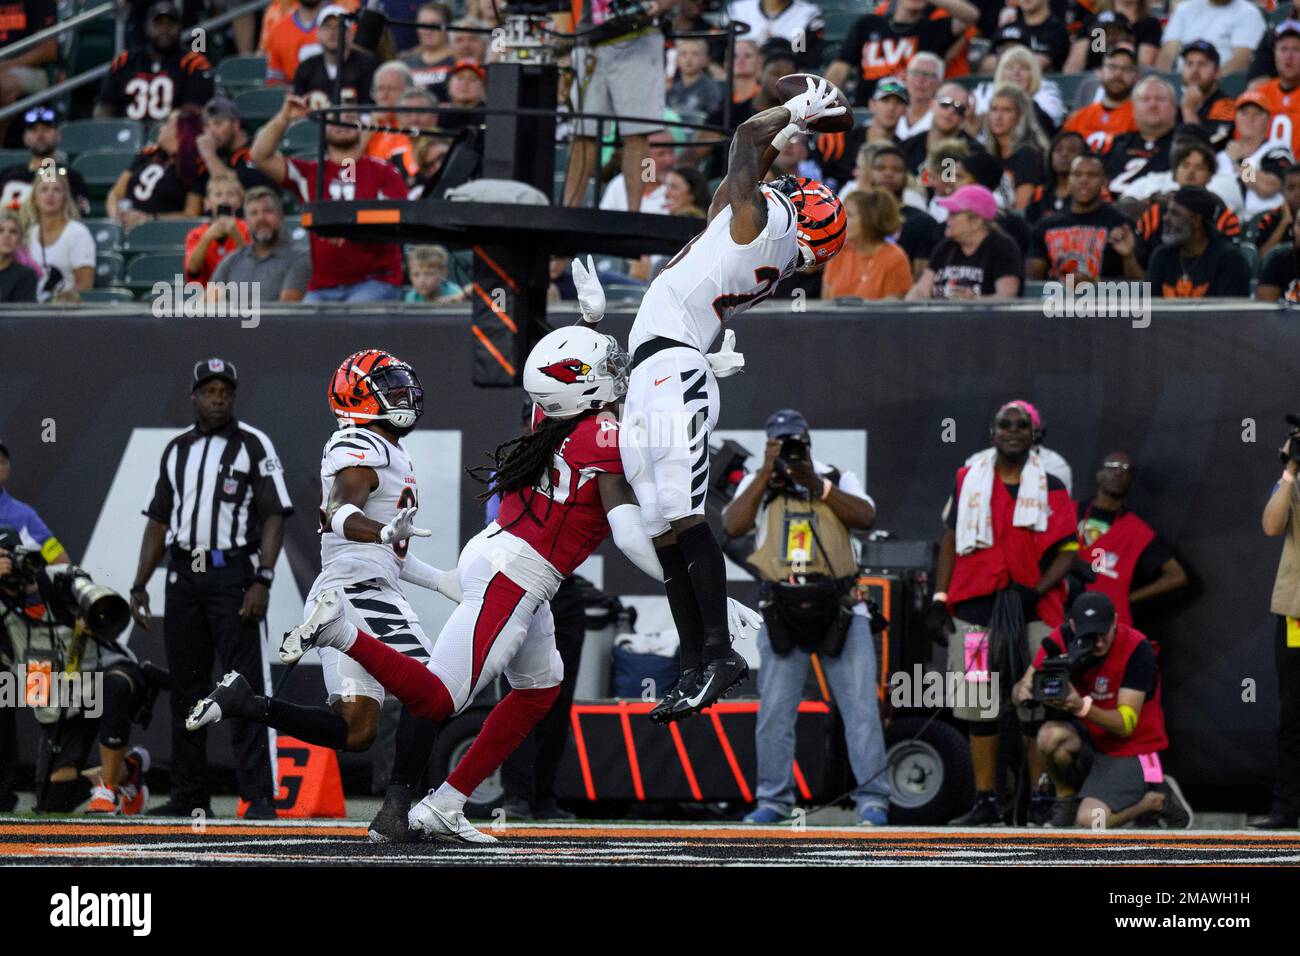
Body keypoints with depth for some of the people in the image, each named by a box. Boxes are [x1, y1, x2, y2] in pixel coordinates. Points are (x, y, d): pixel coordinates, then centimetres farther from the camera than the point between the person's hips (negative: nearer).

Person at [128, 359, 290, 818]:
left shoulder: (254, 445, 0)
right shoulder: (177, 450, 16)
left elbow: (275, 516, -6)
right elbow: (158, 521, 18)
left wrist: (262, 581, -17)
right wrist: (139, 585, 10)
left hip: (234, 577, -5)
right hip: (184, 577, 5)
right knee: (185, 689, 7)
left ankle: (259, 797, -14)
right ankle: (189, 796, 13)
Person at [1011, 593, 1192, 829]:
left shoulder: (1137, 649, -22)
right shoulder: (1062, 639, -10)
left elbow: (1126, 724, -23)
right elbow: (1021, 688, -10)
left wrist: (1082, 707, -41)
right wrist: (1024, 692, -36)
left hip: (1131, 750, -4)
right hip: (1086, 738, 4)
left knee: (1090, 822, -23)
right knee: (1050, 736, -30)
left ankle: (1158, 799, 6)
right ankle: (1067, 800, -1)